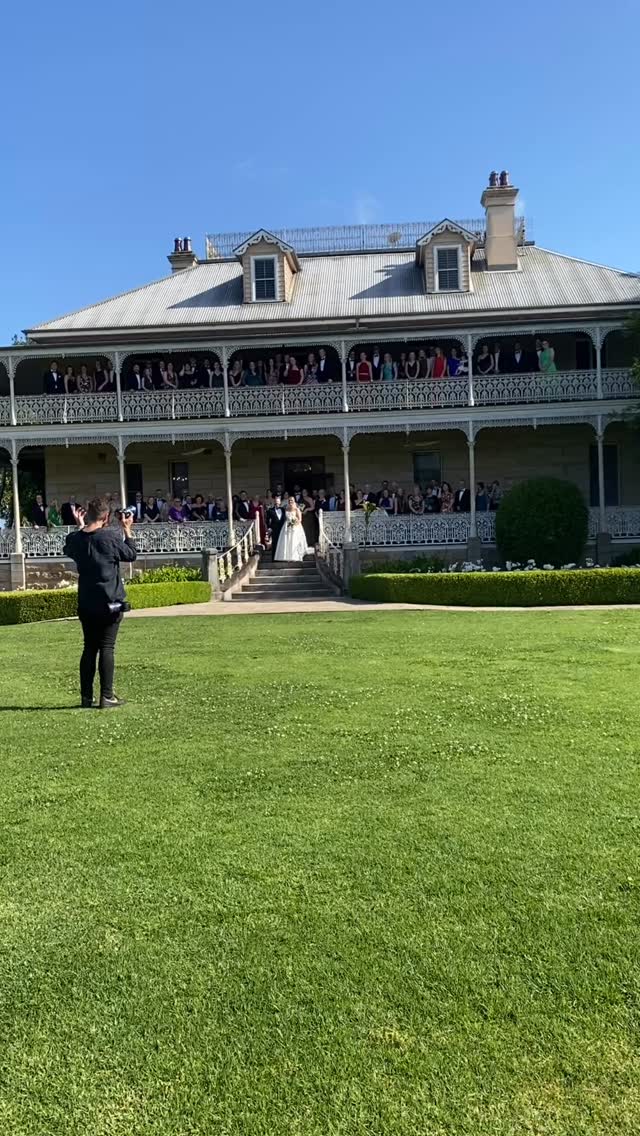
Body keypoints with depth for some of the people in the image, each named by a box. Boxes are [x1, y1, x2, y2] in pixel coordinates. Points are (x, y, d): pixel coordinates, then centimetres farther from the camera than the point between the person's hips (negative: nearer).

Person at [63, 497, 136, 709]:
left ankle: (86, 697, 15)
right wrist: (127, 530, 10)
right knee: (107, 648, -1)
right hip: (110, 602, -4)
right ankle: (107, 697, 0)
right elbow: (131, 555, 2)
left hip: (86, 604, 5)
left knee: (89, 648, 12)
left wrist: (79, 527, 23)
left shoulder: (75, 539, -1)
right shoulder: (112, 536, -13)